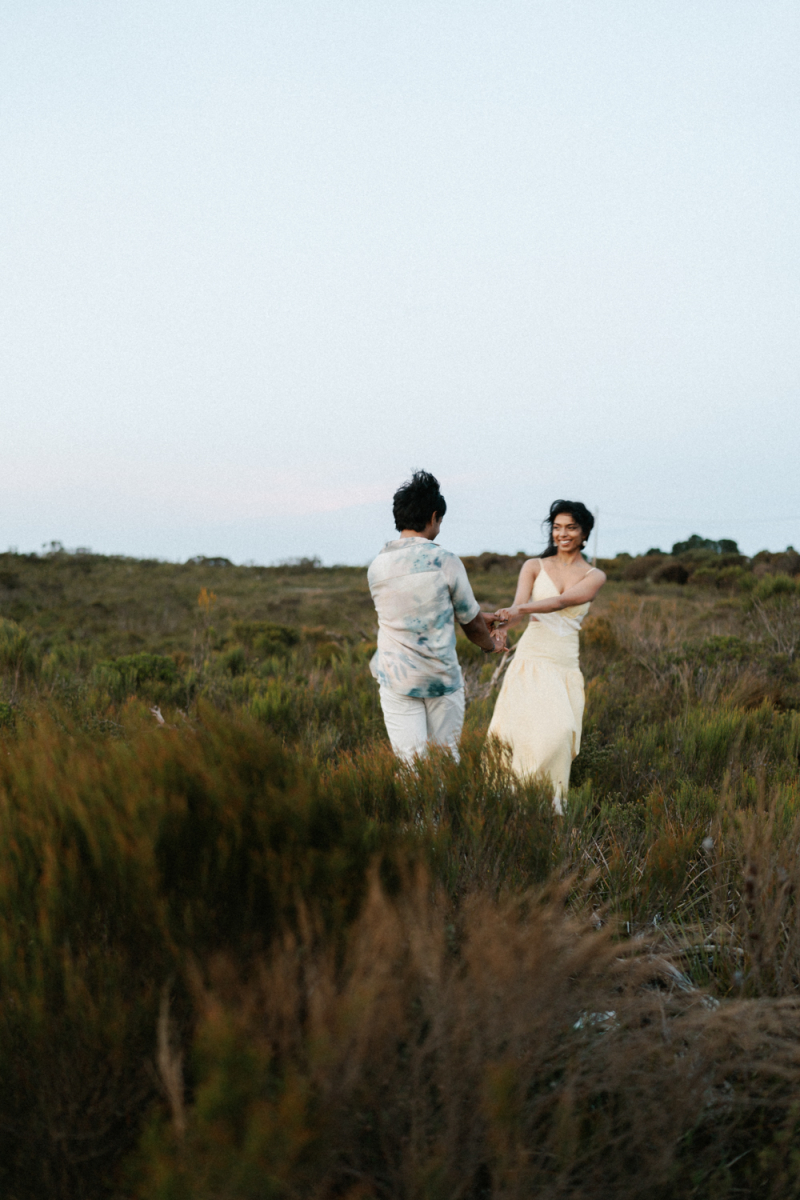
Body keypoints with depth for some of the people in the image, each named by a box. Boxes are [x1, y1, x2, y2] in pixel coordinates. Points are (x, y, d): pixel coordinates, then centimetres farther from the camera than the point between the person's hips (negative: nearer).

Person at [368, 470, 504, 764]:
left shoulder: (376, 567, 0)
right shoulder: (445, 561, -10)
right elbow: (471, 621, -1)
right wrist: (490, 644, 24)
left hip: (397, 680, 2)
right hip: (443, 677, -1)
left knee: (410, 765, 1)